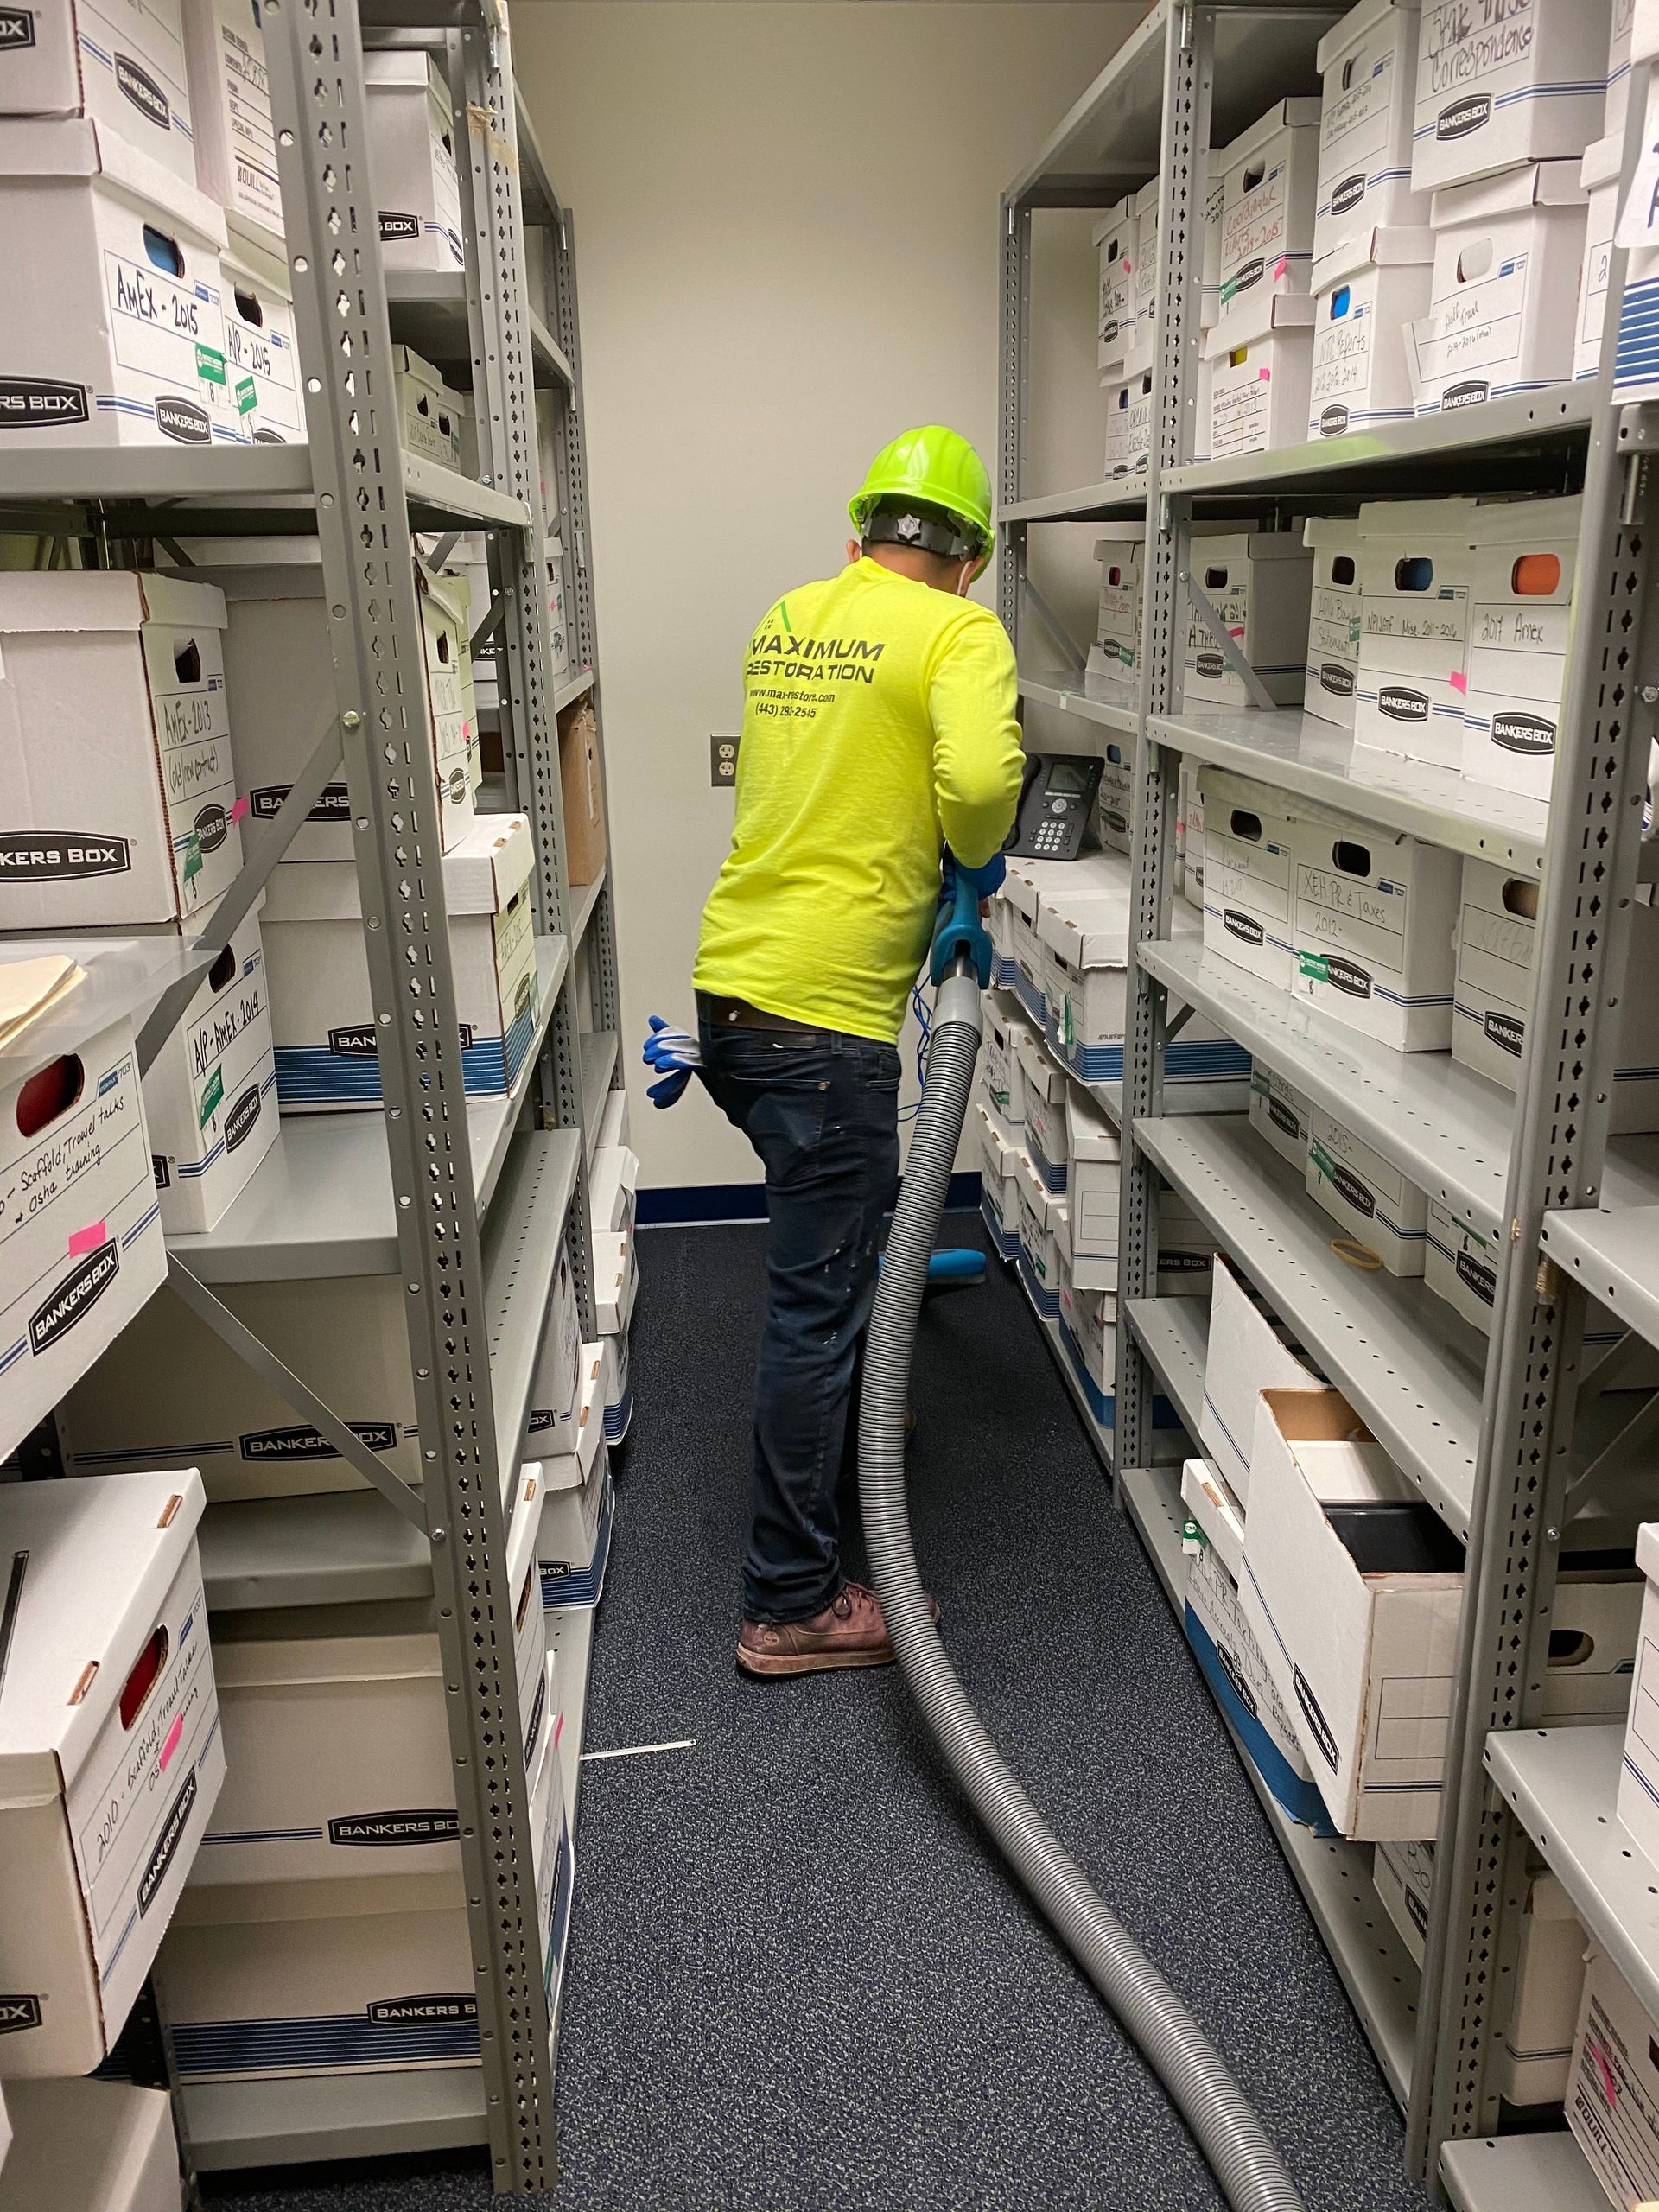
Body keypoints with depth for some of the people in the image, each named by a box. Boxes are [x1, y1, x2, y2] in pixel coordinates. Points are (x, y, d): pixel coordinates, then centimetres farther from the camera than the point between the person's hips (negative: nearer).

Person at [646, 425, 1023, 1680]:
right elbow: (978, 777, -26)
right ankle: (792, 1607, 12)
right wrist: (977, 858, -5)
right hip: (825, 1013, -8)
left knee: (840, 1227, 29)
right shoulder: (959, 632, -7)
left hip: (731, 984, 8)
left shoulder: (786, 619, 14)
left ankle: (830, 1437, 51)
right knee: (820, 1301, 0)